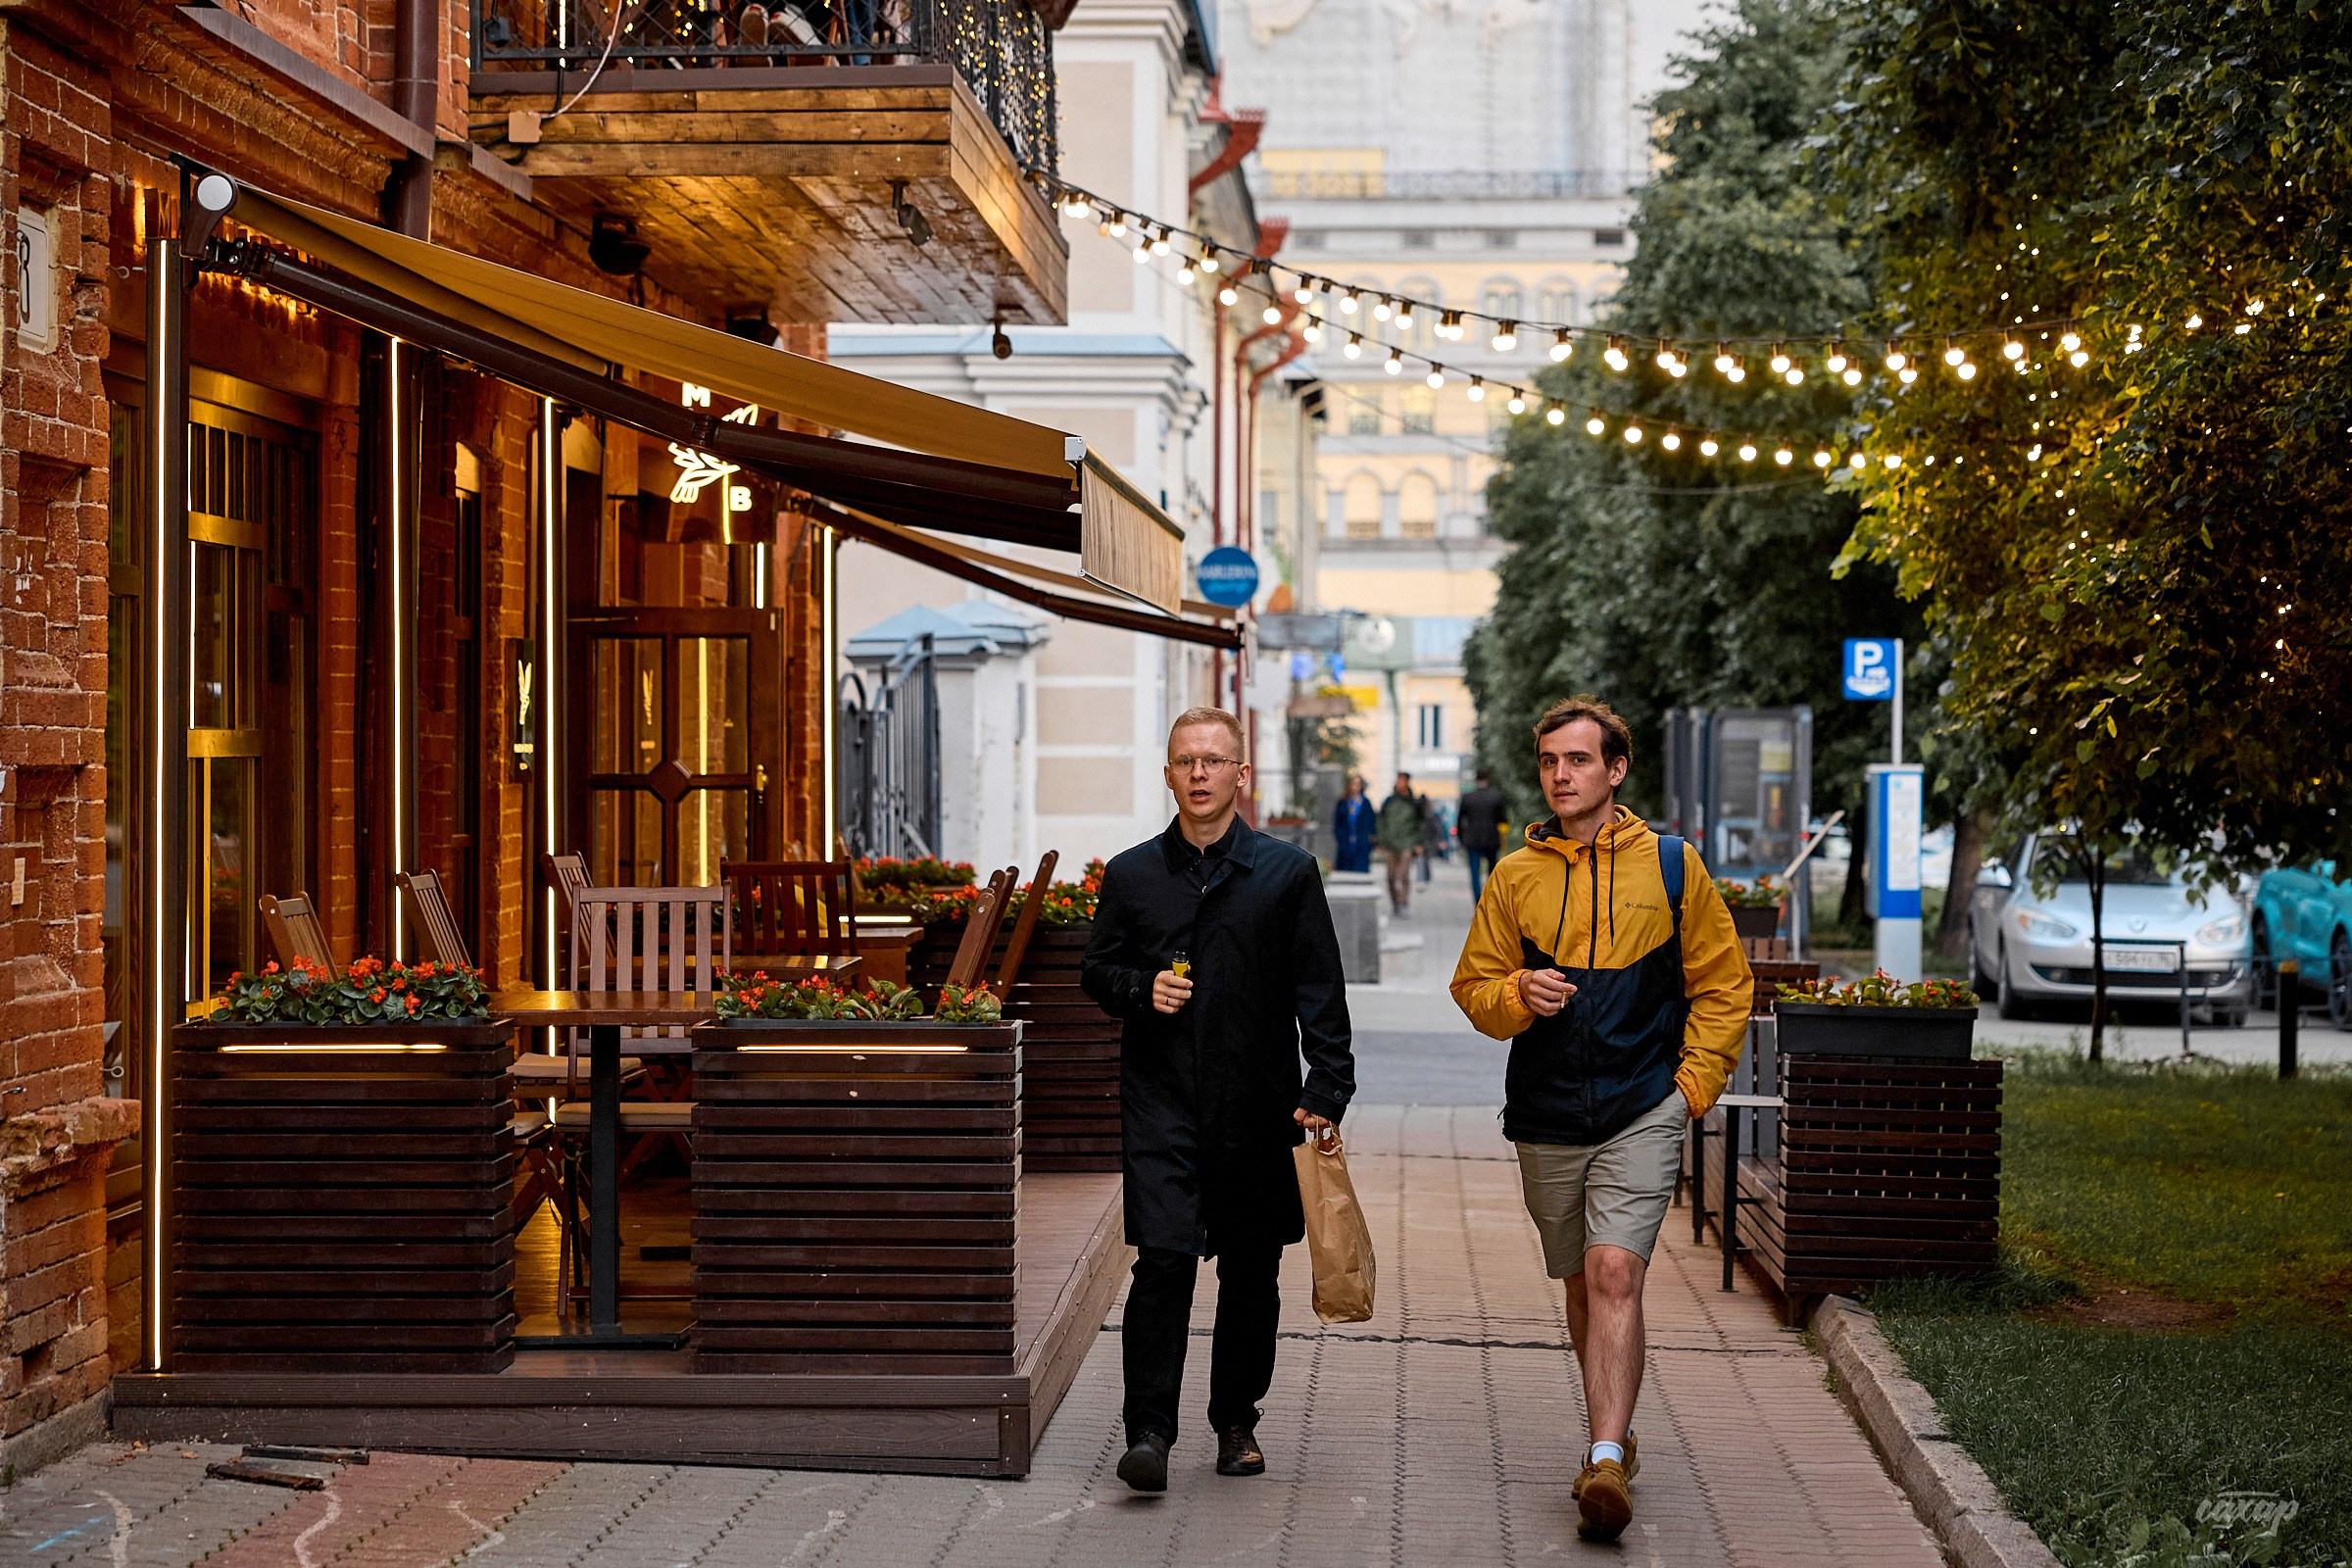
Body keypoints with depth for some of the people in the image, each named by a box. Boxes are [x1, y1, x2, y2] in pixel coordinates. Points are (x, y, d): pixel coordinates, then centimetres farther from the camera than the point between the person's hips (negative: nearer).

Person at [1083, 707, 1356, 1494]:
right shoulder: (1130, 875, 8)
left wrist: (1326, 1089, -8)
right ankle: (1149, 1431, -9)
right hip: (1161, 1103, 0)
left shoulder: (1288, 871, 4)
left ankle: (1237, 1422, 24)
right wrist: (1140, 990, -6)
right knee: (1163, 1260, -12)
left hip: (1258, 1106, 0)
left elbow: (1319, 992, 1)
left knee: (1251, 1272, 8)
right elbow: (1096, 971, 16)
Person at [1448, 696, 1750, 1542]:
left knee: (1615, 1273, -17)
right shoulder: (1515, 876, 6)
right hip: (1547, 1117, 3)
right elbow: (1473, 986, 10)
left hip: (1641, 1113, -3)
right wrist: (1518, 995, -12)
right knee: (1583, 1284, 13)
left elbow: (1722, 982, 8)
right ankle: (1613, 1436, 30)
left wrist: (1695, 1082, 0)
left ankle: (1605, 1462, -21)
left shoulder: (1670, 867, 1)